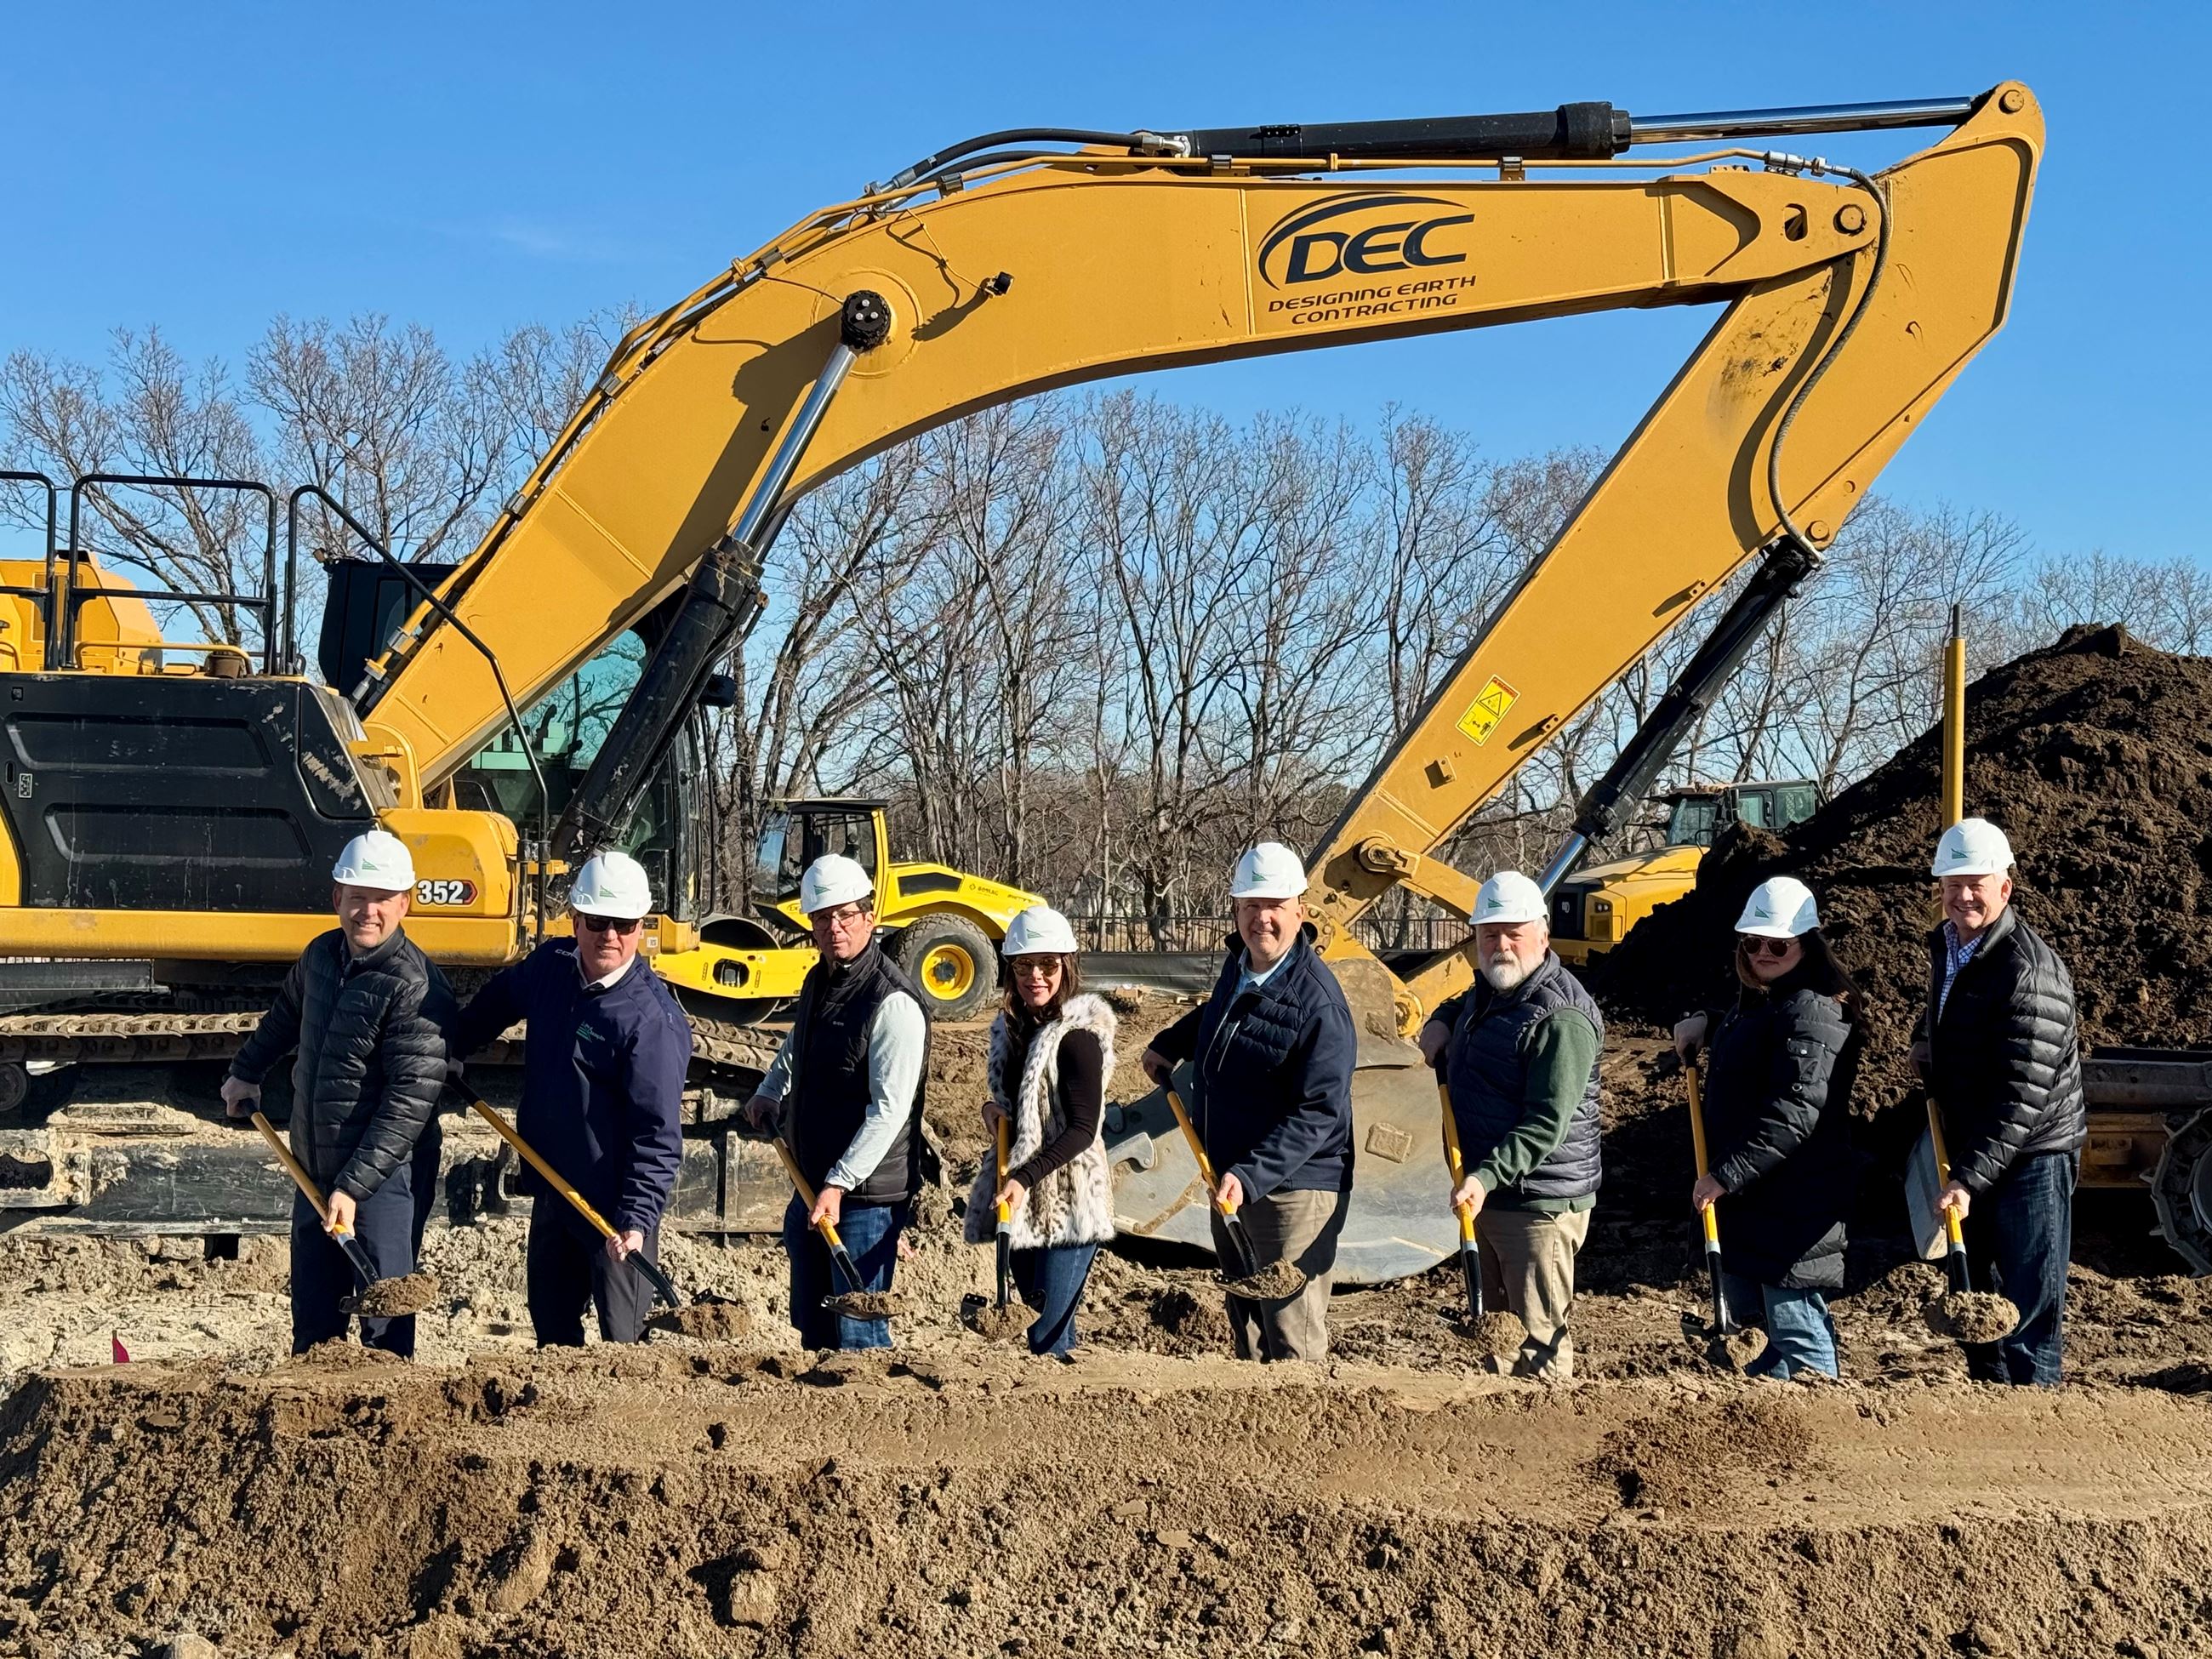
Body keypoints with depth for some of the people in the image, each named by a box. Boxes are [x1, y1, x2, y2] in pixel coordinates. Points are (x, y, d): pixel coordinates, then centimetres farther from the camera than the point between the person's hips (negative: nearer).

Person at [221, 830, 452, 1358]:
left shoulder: (416, 987, -19)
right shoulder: (321, 955, 5)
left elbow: (409, 1104, -22)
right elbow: (286, 1014, 29)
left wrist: (354, 1187, -25)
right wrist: (246, 1071, 38)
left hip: (384, 1176, -8)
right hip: (315, 1172, 8)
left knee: (384, 1329, -7)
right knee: (312, 1321, 16)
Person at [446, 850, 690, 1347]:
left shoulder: (654, 1021, -23)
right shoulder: (550, 965, -1)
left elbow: (658, 1133, -25)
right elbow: (499, 999, 25)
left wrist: (637, 1220, -32)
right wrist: (448, 1049, 28)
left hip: (614, 1206, -7)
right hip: (551, 1190, 8)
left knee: (623, 1343, -2)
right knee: (550, 1322, 20)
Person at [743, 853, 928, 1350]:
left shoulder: (893, 1002, -18)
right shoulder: (818, 982, 9)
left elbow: (890, 1111, -23)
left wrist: (839, 1184, -26)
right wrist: (769, 1093, 18)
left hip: (866, 1195, -9)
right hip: (811, 1188, 9)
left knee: (856, 1333, -5)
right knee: (812, 1327, 16)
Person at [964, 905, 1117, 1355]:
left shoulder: (1077, 1035, -13)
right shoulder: (1011, 1028, 11)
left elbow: (1084, 1129, -17)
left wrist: (1025, 1178, -26)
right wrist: (993, 1107, 1)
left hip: (1068, 1201, -8)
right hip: (1023, 1200, 8)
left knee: (1048, 1337, -9)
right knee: (1035, 1318, 13)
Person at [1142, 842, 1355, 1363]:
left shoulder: (1319, 1002, -21)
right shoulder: (1239, 964, 6)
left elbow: (1318, 1115, -25)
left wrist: (1250, 1176, -31)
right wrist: (1170, 1043, 28)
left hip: (1294, 1188, -9)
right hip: (1231, 1183, 9)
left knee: (1293, 1343, -9)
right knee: (1247, 1329, 18)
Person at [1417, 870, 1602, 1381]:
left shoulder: (1561, 1017, -19)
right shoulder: (1486, 994, 12)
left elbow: (1546, 1125, -26)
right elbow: (1459, 1008, 39)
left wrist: (1486, 1177, -34)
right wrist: (1440, 1022, 16)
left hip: (1540, 1202, -10)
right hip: (1485, 1193, 10)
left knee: (1537, 1337, -7)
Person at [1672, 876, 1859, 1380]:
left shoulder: (1812, 1011, -19)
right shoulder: (1758, 1000, 15)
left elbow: (1793, 1113, -26)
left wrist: (1725, 1174, -24)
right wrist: (1705, 1025, 19)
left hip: (1793, 1201, -11)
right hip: (1747, 1193, 11)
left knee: (1795, 1320, -5)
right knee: (1742, 1301, 22)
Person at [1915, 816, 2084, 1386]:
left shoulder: (2030, 972, -22)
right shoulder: (1944, 945, 6)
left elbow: (2021, 1096, -27)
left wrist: (1969, 1177, -30)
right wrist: (1926, 1043, 6)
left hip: (2032, 1153, -9)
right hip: (1970, 1148, 9)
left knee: (2030, 1302, -5)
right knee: (1970, 1290, 17)